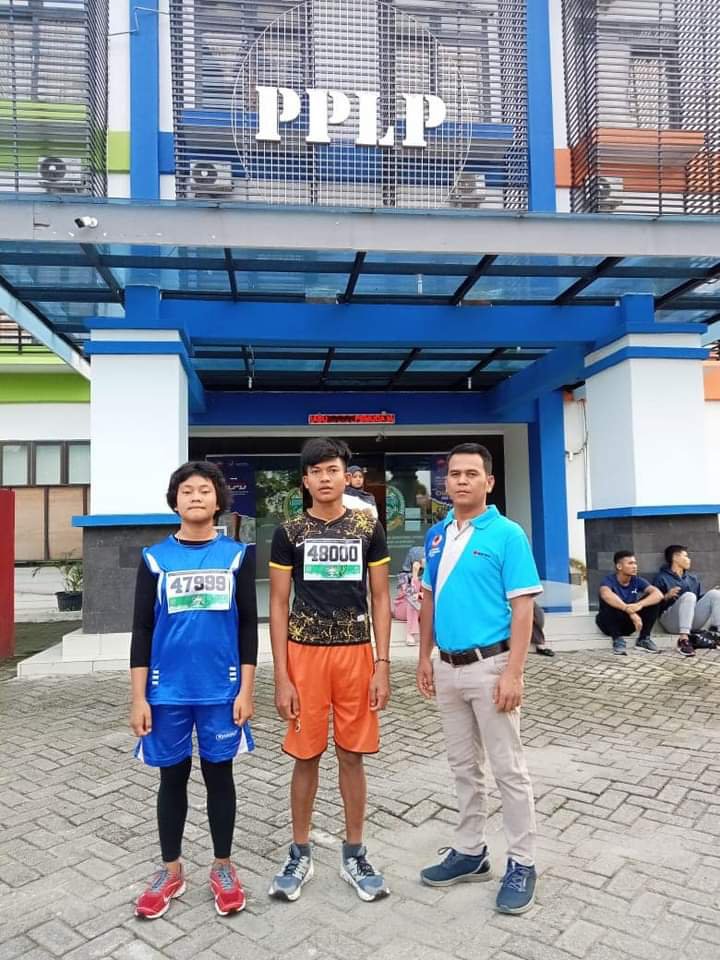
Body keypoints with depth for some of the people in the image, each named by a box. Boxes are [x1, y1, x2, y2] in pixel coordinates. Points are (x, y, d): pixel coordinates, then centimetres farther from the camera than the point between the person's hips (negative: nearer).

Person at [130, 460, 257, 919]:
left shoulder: (238, 555, -1)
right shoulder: (155, 557, 0)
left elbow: (248, 625, 0)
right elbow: (142, 630, 1)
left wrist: (246, 690, -4)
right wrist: (139, 698, -2)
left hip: (222, 691, 0)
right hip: (167, 691, 1)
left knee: (219, 775, 12)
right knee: (173, 777, 14)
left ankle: (223, 868, 31)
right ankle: (171, 870, 34)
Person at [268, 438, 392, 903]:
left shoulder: (368, 528, 2)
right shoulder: (289, 533, 0)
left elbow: (380, 598, 4)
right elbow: (279, 605, 0)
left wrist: (382, 664, -3)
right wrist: (282, 676, -5)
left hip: (356, 652, 1)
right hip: (305, 653, 0)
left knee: (352, 755, 11)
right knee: (306, 755, 9)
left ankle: (355, 853, 27)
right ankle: (301, 853, 27)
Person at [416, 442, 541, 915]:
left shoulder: (507, 535, -11)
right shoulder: (437, 535, 7)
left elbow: (522, 608, -14)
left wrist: (513, 673, -19)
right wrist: (425, 657, 11)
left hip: (490, 666, -6)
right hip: (448, 668, 6)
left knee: (509, 769, 6)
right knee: (464, 767, 18)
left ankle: (522, 864, 22)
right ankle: (471, 852, 33)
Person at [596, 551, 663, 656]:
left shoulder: (637, 581, -7)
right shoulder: (609, 580, -21)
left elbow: (658, 594, -24)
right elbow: (606, 595, -45)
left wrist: (640, 604, -44)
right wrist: (630, 611, -54)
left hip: (629, 622, 4)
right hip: (608, 622, -4)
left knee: (652, 600, -16)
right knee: (610, 603, -35)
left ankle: (644, 639, -5)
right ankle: (618, 639, -19)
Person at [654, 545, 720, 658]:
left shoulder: (693, 579, 22)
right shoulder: (662, 578, 1)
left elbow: (700, 599, 22)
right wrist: (667, 596, -24)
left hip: (694, 621, 6)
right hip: (672, 622, -6)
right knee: (689, 595, -31)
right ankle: (683, 639, -42)